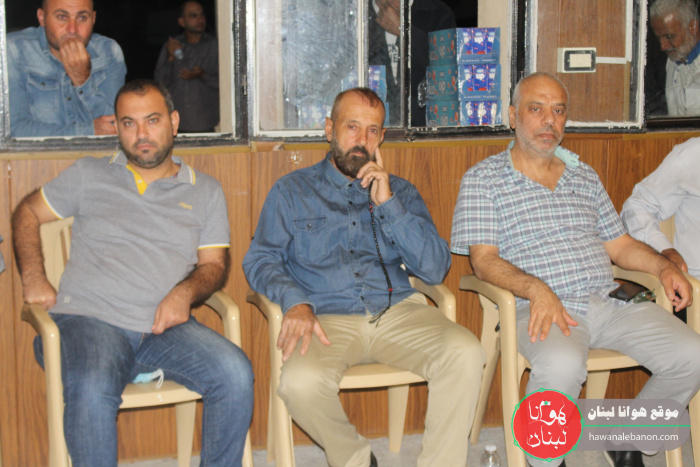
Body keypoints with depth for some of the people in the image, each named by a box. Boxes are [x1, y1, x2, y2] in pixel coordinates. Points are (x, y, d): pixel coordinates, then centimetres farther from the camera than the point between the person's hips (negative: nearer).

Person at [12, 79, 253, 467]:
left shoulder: (205, 192, 17)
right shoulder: (89, 176, 15)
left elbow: (214, 265, 15)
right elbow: (27, 213, 21)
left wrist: (185, 291, -8)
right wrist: (33, 277, 5)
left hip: (165, 326, 2)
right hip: (87, 319, -1)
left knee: (235, 373, -26)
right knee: (92, 388, -35)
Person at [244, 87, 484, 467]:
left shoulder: (400, 191, 18)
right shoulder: (292, 190, 15)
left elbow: (434, 270, 6)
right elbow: (260, 260, 5)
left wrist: (387, 203, -2)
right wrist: (295, 302, -15)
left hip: (397, 311, 2)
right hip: (327, 317, -1)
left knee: (465, 353, -27)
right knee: (301, 383, -33)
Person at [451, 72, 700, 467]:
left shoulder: (585, 176, 22)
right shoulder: (484, 178, 5)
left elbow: (619, 245, 23)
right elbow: (483, 259, -5)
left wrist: (665, 267, 2)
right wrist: (537, 289, -22)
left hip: (609, 303, 6)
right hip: (542, 308, -5)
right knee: (562, 365, -38)